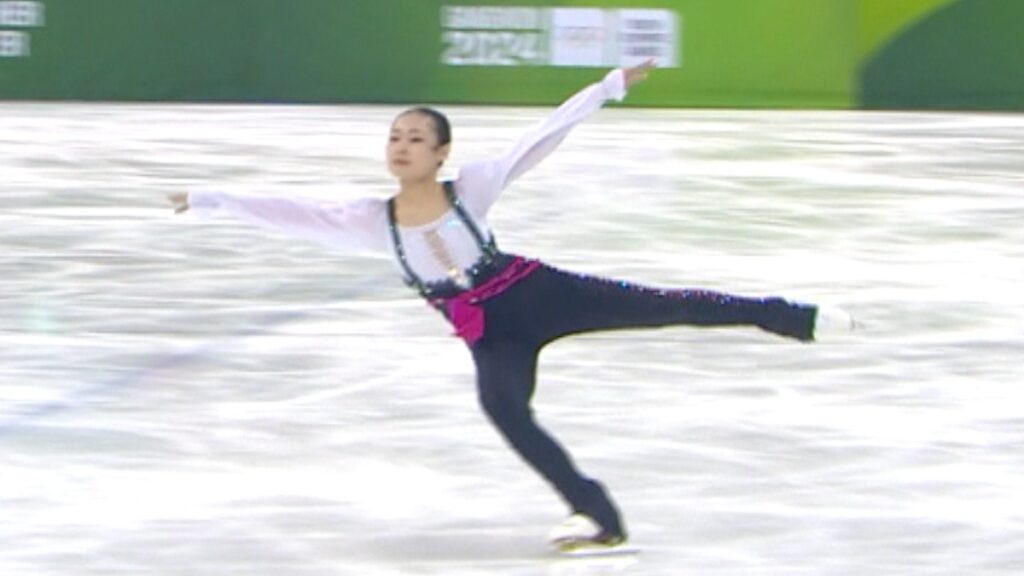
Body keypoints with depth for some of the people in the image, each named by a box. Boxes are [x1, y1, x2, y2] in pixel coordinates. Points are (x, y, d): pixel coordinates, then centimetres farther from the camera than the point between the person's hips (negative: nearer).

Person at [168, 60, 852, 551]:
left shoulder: (472, 187, -11)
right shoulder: (371, 222, -6)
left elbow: (540, 139, -14)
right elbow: (289, 212, -10)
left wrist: (609, 86, -17)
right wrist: (210, 200, -17)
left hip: (537, 293, -1)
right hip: (491, 335, 2)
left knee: (663, 306, -8)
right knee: (504, 410, -24)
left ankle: (800, 317, -4)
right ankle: (600, 516, -19)